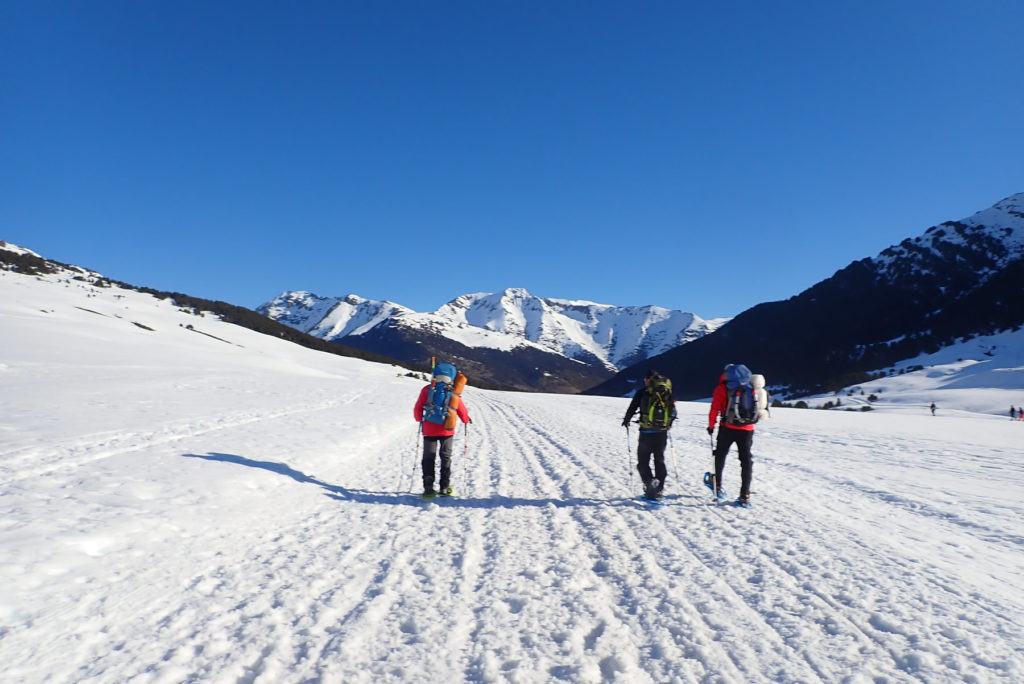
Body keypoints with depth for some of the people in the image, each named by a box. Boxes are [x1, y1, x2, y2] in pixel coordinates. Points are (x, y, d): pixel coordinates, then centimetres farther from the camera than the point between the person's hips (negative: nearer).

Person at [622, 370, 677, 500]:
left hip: (646, 433, -4)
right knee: (660, 461, 15)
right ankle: (659, 489, 16)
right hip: (662, 433, 4)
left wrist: (626, 421, 18)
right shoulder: (667, 393, 7)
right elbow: (673, 411, 16)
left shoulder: (642, 392, -3)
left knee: (643, 461, 2)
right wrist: (669, 424, 34)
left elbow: (632, 408, -1)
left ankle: (650, 481, -22)